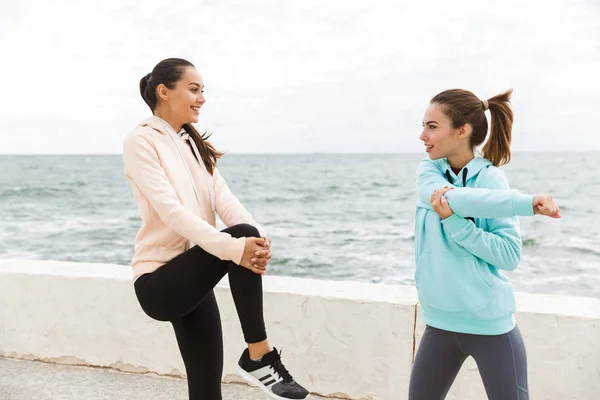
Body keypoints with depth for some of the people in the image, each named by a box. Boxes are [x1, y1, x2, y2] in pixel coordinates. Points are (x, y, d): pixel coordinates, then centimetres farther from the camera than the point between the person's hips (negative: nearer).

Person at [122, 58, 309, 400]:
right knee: (242, 234, -28)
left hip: (191, 279, 7)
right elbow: (171, 210, -22)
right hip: (158, 282, -7)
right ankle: (259, 357, -17)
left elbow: (222, 198, -2)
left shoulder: (193, 144, 14)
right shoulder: (141, 141, -9)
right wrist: (234, 246, -34)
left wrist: (259, 236, -22)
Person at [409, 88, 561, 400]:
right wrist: (528, 202, -26)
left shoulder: (492, 178, -8)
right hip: (440, 322, 4)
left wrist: (452, 219, -24)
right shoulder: (429, 172, 1)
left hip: (490, 325, -4)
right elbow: (447, 196, -22)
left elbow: (510, 255, -15)